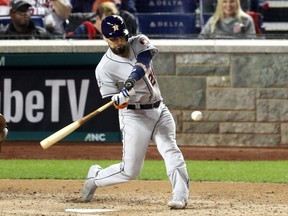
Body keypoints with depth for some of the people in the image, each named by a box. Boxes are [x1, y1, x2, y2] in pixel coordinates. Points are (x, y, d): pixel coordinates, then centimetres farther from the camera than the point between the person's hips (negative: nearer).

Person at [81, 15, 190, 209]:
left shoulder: (139, 42, -1)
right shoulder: (105, 68, -12)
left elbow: (144, 60, -24)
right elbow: (117, 103, -14)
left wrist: (132, 80, -42)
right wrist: (120, 99, -39)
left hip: (159, 109, 4)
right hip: (134, 116, -4)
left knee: (171, 151, -17)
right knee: (130, 170, -2)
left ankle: (180, 197, -23)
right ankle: (95, 177, 24)